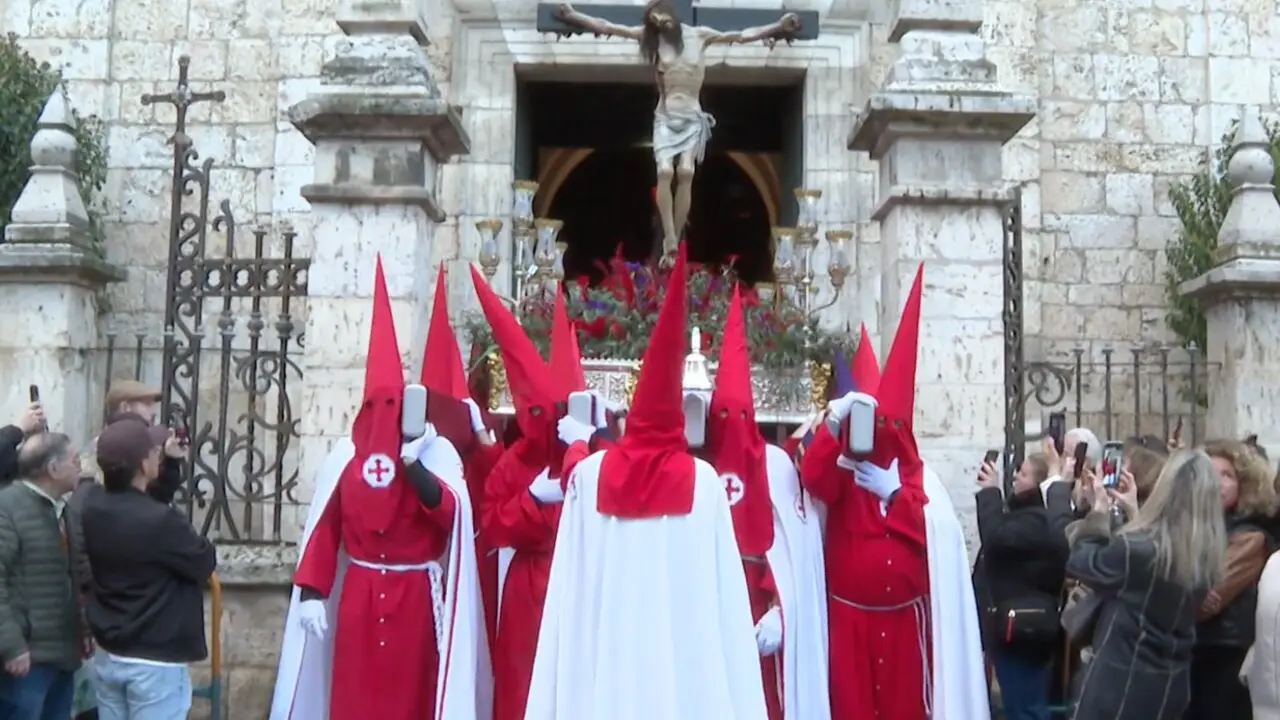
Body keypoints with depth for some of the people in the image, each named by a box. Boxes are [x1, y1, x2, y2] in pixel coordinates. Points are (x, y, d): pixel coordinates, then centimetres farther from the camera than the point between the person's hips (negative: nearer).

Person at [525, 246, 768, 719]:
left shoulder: (590, 474, -2)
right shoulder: (703, 481, -4)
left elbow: (571, 581, -2)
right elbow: (722, 589, -4)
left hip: (602, 660, 1)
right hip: (686, 655, -1)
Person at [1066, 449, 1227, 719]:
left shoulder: (1136, 549, -24)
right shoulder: (1206, 554, -3)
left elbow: (1080, 563, -8)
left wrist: (1098, 514, 3)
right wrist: (1133, 512, 18)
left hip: (1121, 678, -7)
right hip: (1171, 681, 7)